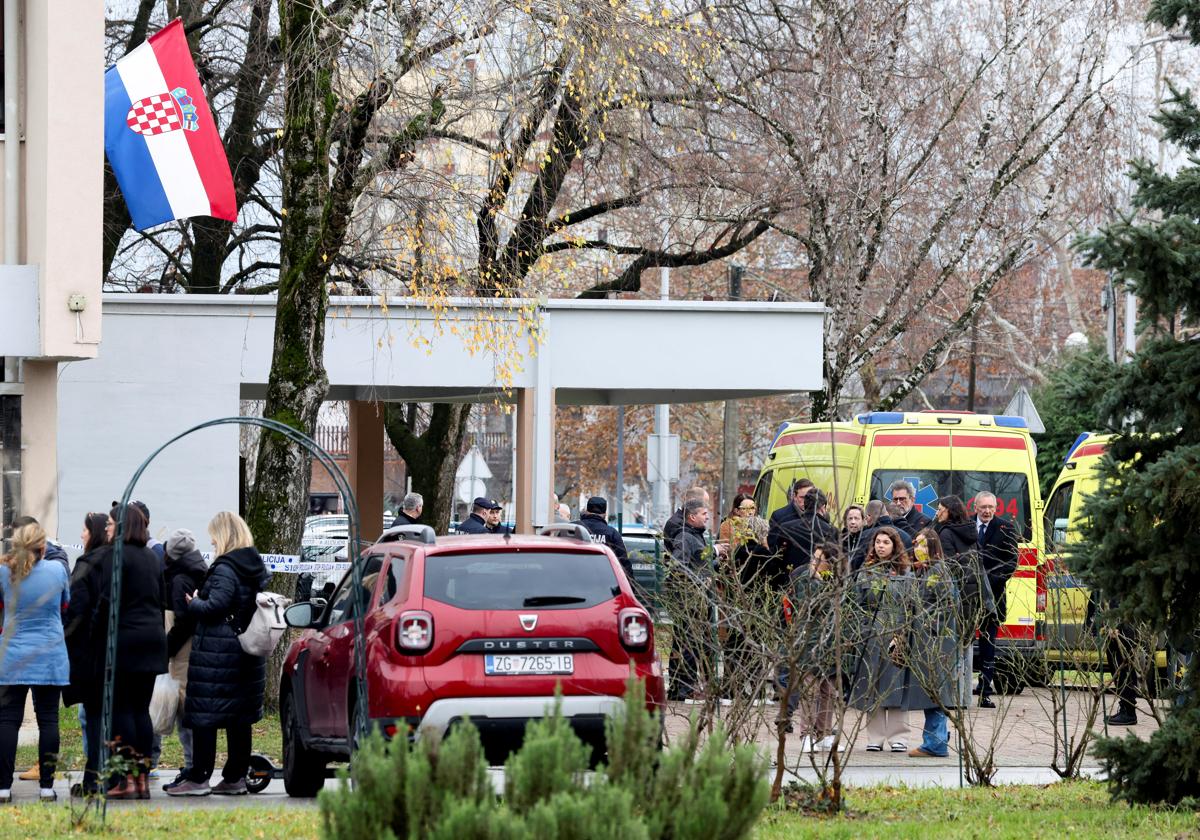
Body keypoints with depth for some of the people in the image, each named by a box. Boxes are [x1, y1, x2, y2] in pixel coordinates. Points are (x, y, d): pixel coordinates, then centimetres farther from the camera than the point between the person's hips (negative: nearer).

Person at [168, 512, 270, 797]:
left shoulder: (225, 568, -15)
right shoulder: (259, 567, 11)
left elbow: (216, 605, -23)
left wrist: (193, 604, -5)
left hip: (217, 650, -9)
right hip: (247, 654, 9)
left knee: (204, 716, -4)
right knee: (239, 717, 11)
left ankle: (198, 778, -4)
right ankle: (235, 777, 13)